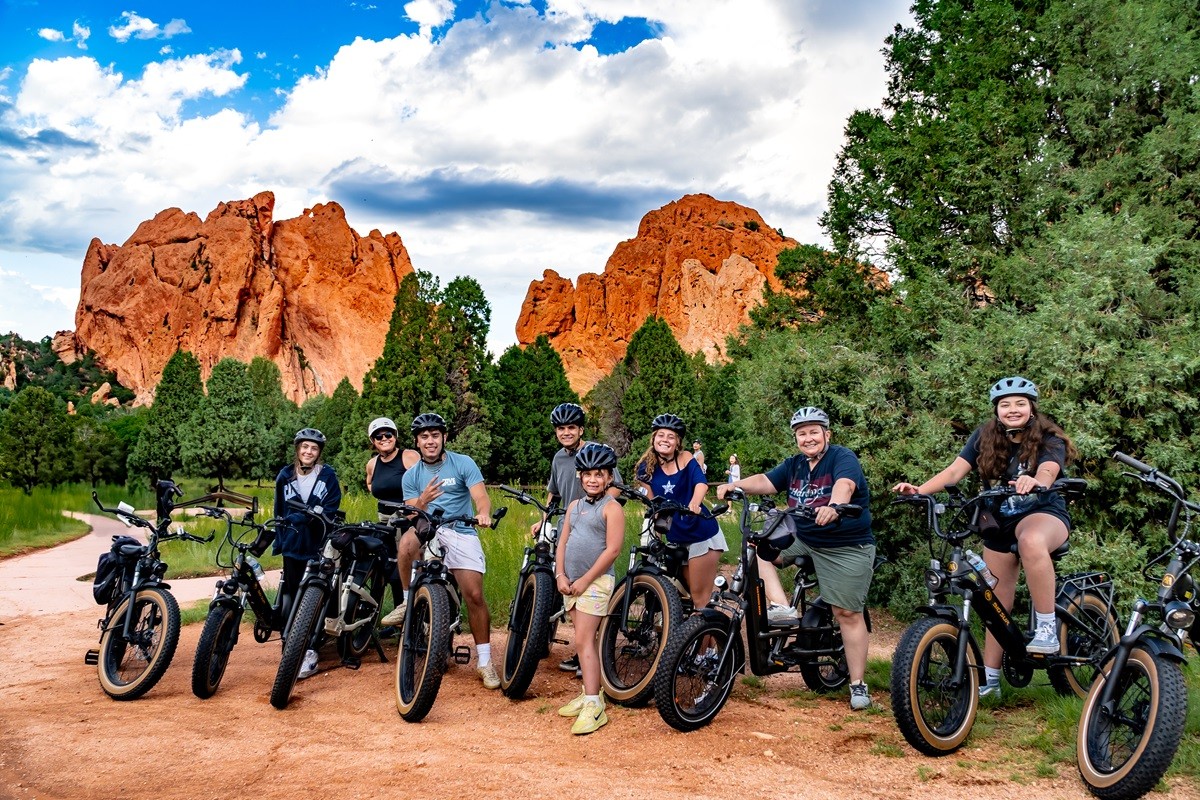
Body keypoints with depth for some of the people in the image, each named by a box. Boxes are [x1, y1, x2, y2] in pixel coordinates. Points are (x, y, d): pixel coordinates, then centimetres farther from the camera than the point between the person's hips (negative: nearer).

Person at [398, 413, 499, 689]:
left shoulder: (463, 464, -1)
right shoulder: (411, 476, 7)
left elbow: (481, 496, -13)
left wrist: (483, 513, -36)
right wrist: (422, 501, -22)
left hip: (461, 533, -1)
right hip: (428, 530, 2)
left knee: (474, 594, -12)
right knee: (406, 542, -34)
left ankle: (484, 660, 2)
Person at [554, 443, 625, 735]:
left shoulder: (611, 508, -9)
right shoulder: (574, 506, 13)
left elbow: (613, 549, -15)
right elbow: (562, 543, 13)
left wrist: (585, 579, -14)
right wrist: (561, 575, -1)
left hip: (596, 581, -7)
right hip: (572, 582, 7)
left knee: (584, 640, -12)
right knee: (585, 640, 13)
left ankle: (593, 707, -11)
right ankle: (590, 694, 23)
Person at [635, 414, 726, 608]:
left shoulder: (685, 459, -9)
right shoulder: (647, 467, -1)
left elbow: (701, 483, -26)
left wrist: (694, 503, -46)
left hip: (701, 535, -4)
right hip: (676, 538, 4)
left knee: (700, 596, -3)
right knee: (689, 592, 13)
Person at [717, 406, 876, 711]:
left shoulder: (843, 458, -13)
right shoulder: (795, 465, 8)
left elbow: (844, 484, -33)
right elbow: (766, 481, 0)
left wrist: (833, 508, -54)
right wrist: (735, 485, -19)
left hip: (848, 549, -6)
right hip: (802, 539, 6)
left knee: (848, 613, -5)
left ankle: (858, 684, 7)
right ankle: (782, 608, -12)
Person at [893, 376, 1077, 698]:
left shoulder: (1048, 439, -11)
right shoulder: (985, 437, -2)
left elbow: (1047, 472, -32)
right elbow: (955, 470, -13)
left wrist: (1035, 482, -56)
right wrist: (919, 490, -29)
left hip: (1043, 513, -4)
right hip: (999, 524, 4)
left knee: (1031, 541, -41)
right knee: (997, 603, 8)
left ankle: (1047, 627, -29)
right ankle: (990, 678, 21)